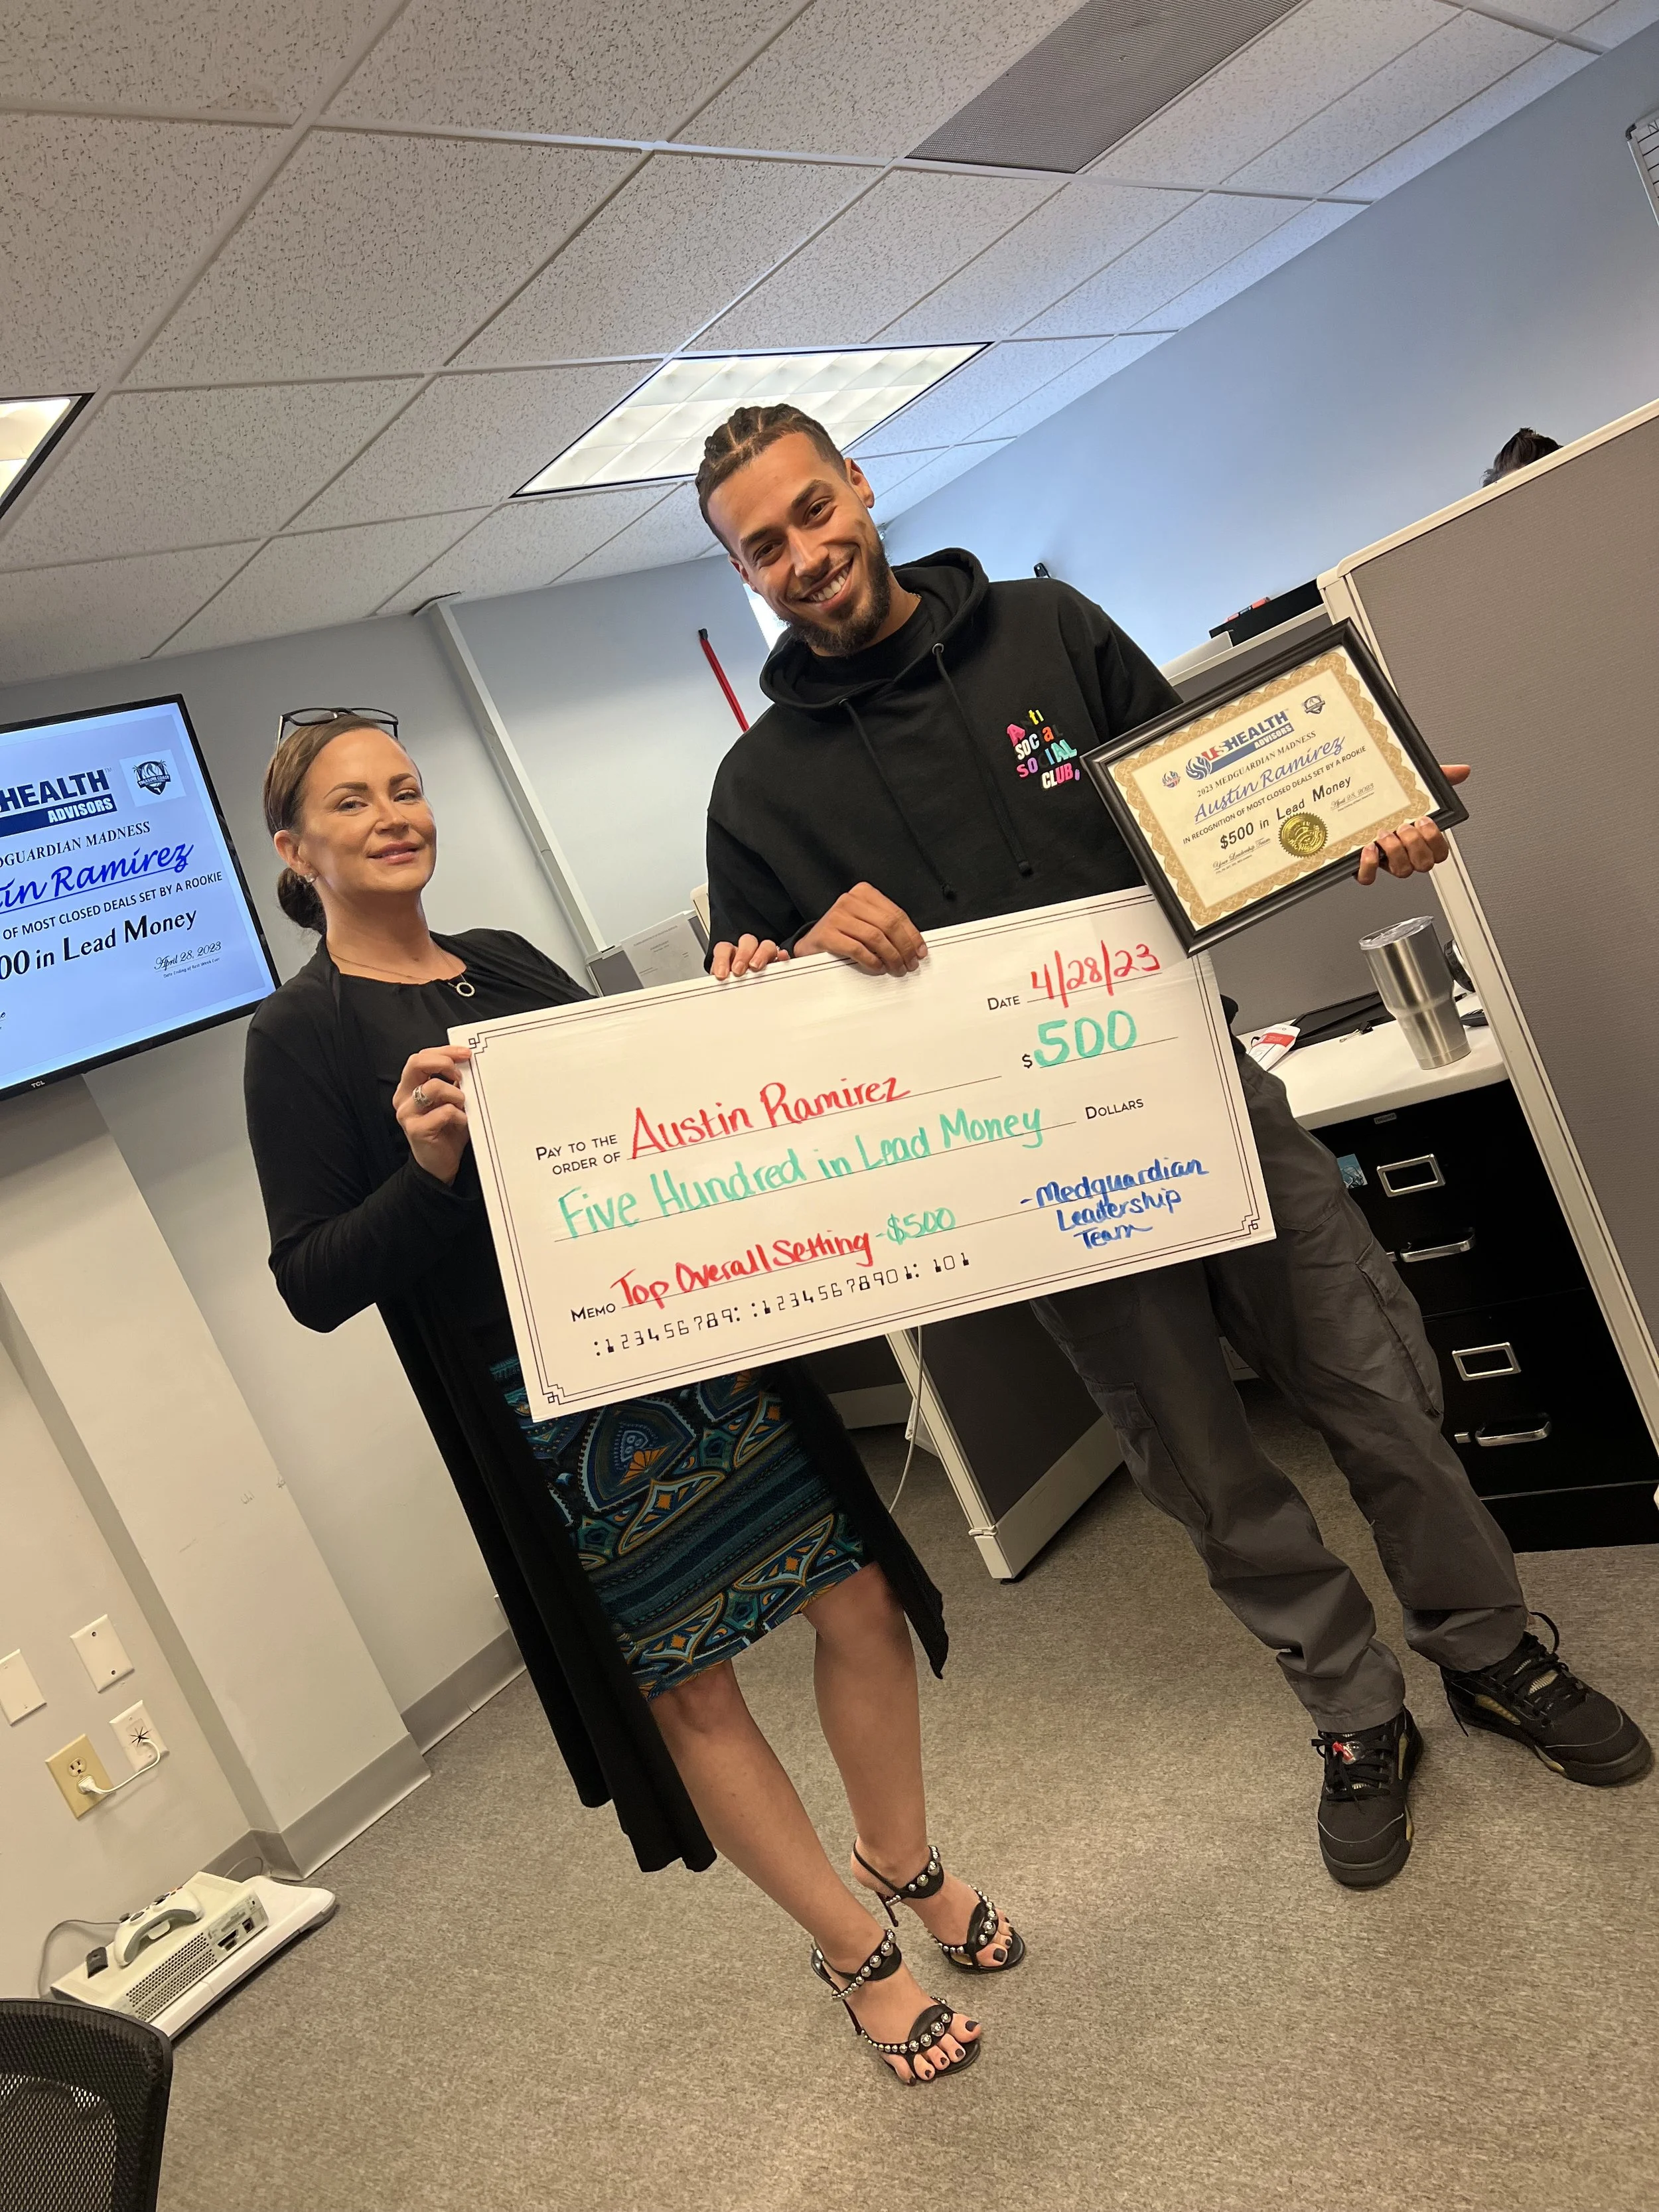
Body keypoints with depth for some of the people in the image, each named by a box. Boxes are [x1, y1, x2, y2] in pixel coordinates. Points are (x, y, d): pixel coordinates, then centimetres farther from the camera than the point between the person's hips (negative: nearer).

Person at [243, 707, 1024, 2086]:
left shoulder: (507, 962, 11)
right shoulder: (303, 1034, -6)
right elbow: (312, 1284, -10)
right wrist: (428, 1167, -26)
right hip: (557, 1411, -5)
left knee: (862, 1604, 10)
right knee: (689, 1685, 8)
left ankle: (906, 1864, 37)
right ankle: (857, 1953, 31)